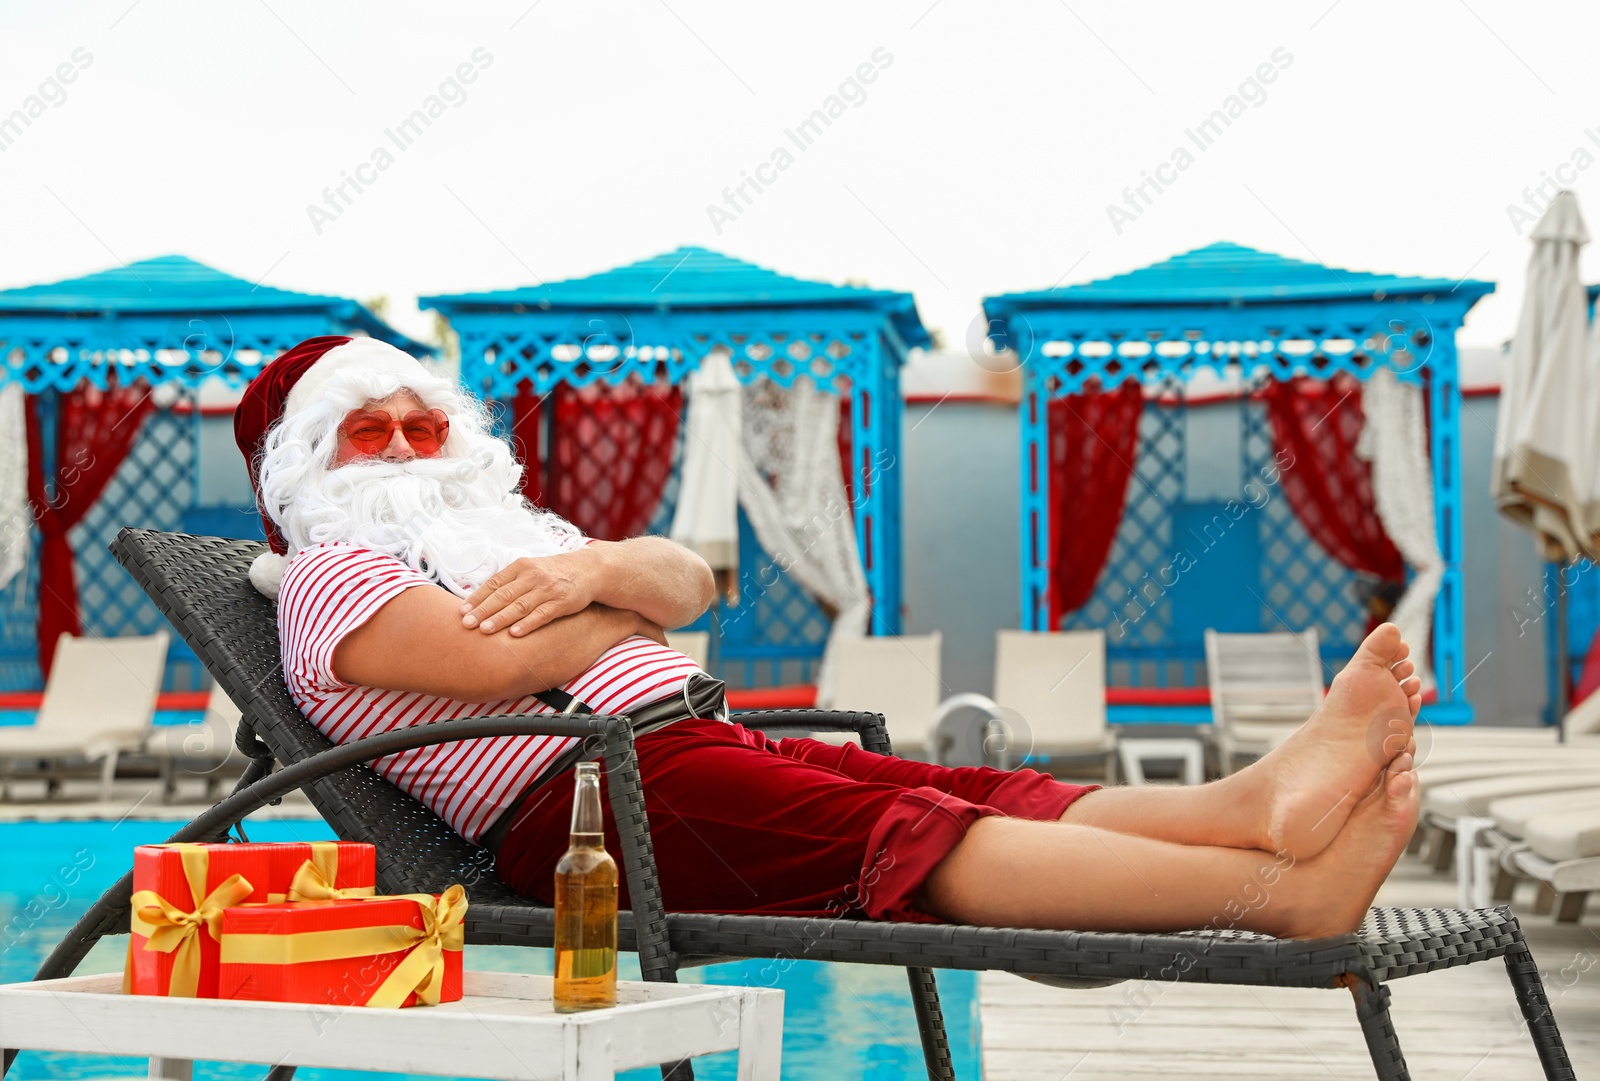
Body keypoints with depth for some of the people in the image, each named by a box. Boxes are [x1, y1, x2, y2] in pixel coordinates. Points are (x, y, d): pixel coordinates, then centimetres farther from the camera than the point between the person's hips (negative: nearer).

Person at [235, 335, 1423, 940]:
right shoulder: (329, 579, 10)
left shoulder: (503, 532, 34)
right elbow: (501, 656, -10)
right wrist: (629, 619, 8)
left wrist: (601, 569, -6)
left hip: (707, 743, 9)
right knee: (905, 833, -29)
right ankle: (1280, 888, -45)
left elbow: (689, 580, 17)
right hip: (581, 794, -9)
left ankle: (1257, 800, -38)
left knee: (1002, 800, -18)